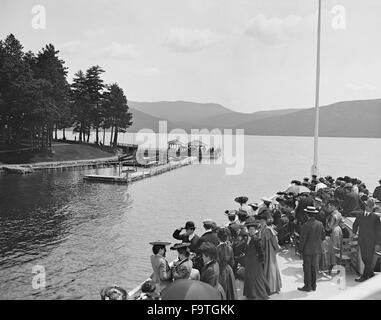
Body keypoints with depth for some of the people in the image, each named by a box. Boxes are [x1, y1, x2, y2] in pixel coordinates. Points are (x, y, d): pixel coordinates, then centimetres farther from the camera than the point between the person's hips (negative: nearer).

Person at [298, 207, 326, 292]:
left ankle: (307, 286, 10)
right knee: (314, 267, 16)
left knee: (307, 268, 4)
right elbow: (323, 237, 5)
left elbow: (303, 239, -17)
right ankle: (313, 285, 24)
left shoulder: (306, 225, -20)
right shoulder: (320, 224, -2)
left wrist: (300, 249, -5)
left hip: (307, 250, -6)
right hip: (316, 249, 6)